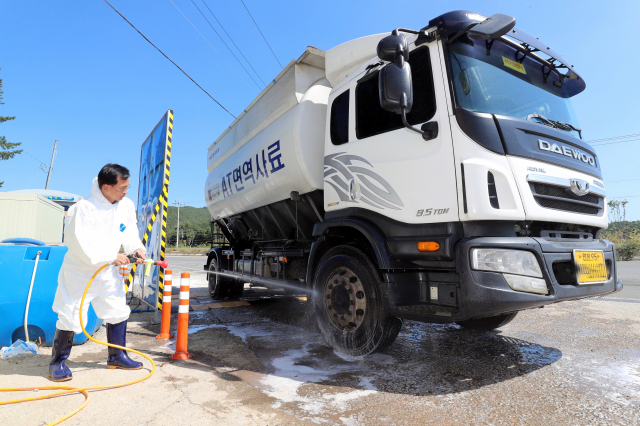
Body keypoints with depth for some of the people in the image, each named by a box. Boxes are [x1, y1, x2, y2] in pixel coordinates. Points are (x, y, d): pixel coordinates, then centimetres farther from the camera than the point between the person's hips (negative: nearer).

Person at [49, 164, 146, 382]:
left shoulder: (126, 205, -8)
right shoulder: (82, 209, -25)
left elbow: (129, 233, 5)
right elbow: (81, 246, -27)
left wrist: (136, 248, -14)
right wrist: (112, 257, -22)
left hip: (108, 273, 6)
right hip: (80, 273, -6)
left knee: (118, 312, 11)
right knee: (70, 318, 3)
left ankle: (117, 356, 27)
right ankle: (57, 362, 26)